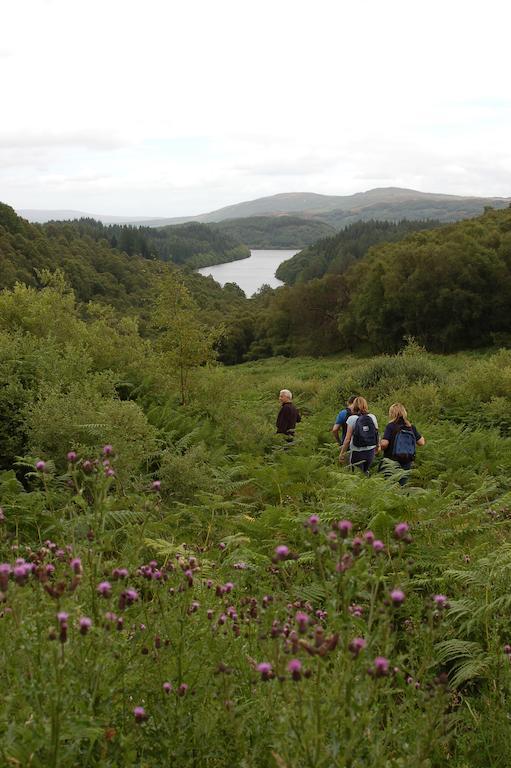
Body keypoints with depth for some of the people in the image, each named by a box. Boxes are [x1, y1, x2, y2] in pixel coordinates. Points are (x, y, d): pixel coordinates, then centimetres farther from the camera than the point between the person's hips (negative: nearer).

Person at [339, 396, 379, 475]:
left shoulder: (352, 419, -10)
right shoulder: (372, 417, 0)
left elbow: (348, 439, -11)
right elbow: (376, 434, 6)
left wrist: (342, 453, -3)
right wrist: (377, 447, 22)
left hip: (357, 452, -4)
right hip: (370, 451, 4)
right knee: (366, 471, 24)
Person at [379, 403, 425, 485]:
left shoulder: (391, 426, -11)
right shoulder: (411, 427, 2)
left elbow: (384, 444, -19)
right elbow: (422, 442, 6)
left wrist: (381, 447, 2)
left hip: (391, 462, -4)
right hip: (407, 465, 5)